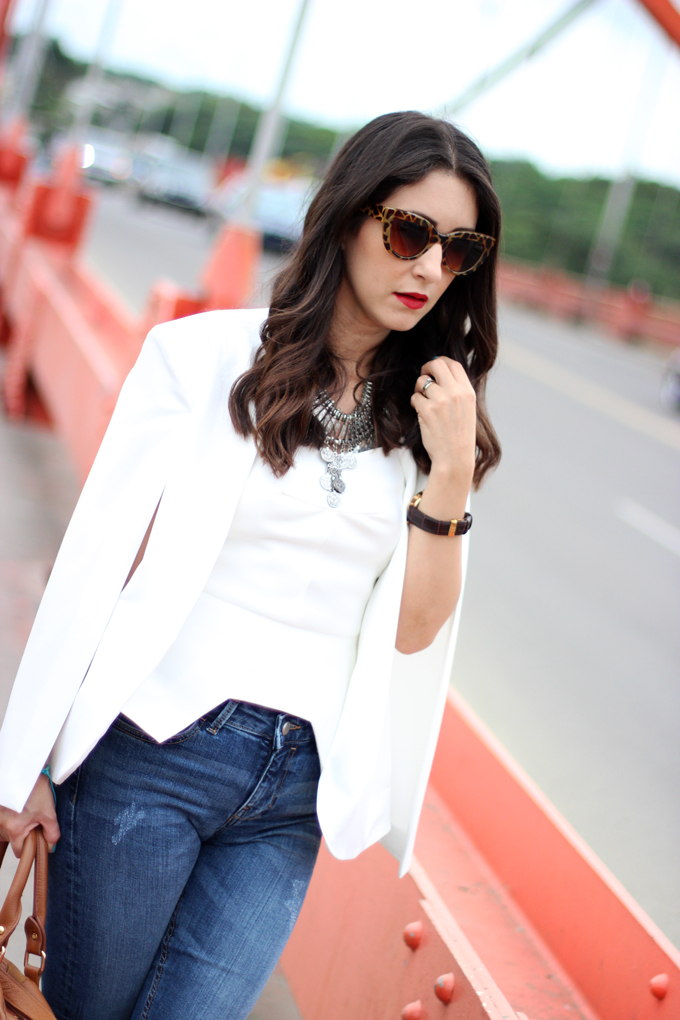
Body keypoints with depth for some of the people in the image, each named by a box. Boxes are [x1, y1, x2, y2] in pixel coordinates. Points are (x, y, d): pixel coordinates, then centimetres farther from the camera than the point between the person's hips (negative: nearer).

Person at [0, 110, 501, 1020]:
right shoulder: (206, 355, -3)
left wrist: (448, 475, -10)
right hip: (158, 746, -2)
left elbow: (413, 630, 3)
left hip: (298, 790, 3)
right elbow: (100, 562, -3)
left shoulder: (433, 415, 7)